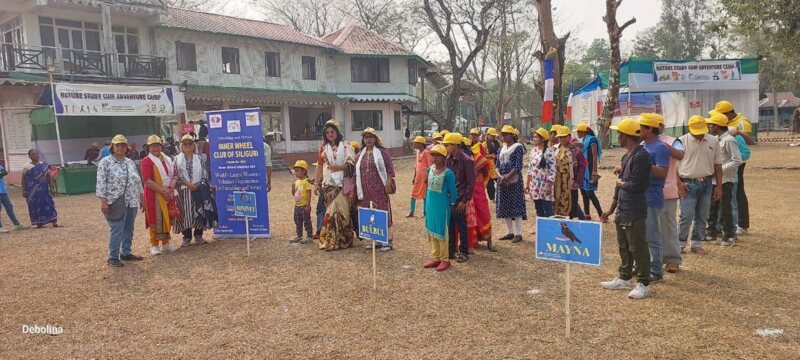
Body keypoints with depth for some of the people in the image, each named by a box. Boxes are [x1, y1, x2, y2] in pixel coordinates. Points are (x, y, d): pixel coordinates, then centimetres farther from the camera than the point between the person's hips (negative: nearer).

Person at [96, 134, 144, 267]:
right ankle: (113, 257, 4)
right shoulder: (105, 162, -6)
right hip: (116, 202, -6)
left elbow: (138, 181, 17)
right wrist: (103, 201, -17)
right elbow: (101, 183, -11)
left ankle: (126, 253, 23)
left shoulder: (130, 162, 13)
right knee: (116, 230, -5)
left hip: (132, 202, 6)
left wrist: (141, 197, 14)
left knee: (128, 229, 11)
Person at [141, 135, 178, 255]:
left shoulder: (168, 160, 11)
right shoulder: (146, 161, -8)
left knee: (167, 219, 12)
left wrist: (171, 187, -9)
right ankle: (154, 245, 11)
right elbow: (147, 181, -16)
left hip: (168, 194, 6)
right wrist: (162, 190, -19)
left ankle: (165, 243, 24)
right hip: (154, 195, -6)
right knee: (155, 220, 0)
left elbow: (174, 175, 10)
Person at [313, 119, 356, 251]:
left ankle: (341, 239, 5)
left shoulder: (345, 146, 2)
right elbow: (319, 166, 12)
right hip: (328, 184, 2)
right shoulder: (323, 148, 11)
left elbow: (352, 163, -6)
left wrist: (339, 167, -22)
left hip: (342, 184, -2)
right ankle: (331, 239, 10)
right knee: (332, 210, 1)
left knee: (341, 210, -4)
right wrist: (316, 183, 8)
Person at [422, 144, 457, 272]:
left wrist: (450, 205, -3)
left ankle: (445, 259, 15)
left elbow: (453, 192, -11)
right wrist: (427, 200, 16)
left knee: (442, 232, 2)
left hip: (442, 206, -7)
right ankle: (436, 257, 25)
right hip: (430, 204, 7)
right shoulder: (430, 170, 2)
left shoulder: (448, 173, -18)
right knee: (431, 231, 13)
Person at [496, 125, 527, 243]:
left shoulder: (518, 147, -6)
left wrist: (507, 177, -19)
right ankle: (510, 232, 19)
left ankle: (518, 233, 1)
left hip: (514, 180, -7)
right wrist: (500, 176, -6)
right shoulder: (502, 148, 15)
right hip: (502, 180, 7)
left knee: (516, 206, -5)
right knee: (504, 207, 9)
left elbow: (518, 166, -13)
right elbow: (498, 165, 13)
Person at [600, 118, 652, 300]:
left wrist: (621, 182, -5)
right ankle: (625, 278, 31)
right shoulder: (626, 156, 13)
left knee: (638, 248, 1)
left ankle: (643, 284, 12)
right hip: (622, 211, 10)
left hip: (635, 213, -9)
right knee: (624, 247, 18)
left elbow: (637, 185, -25)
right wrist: (611, 208, 19)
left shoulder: (641, 156, -17)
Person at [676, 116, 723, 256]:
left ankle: (697, 244, 19)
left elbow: (717, 165, 10)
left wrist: (719, 186, 7)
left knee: (702, 217, 8)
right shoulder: (682, 141, -4)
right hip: (688, 184, -4)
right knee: (687, 216, -7)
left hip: (706, 183, 4)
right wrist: (678, 183, -11)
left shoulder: (713, 141, 6)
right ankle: (680, 244, 6)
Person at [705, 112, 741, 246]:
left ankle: (729, 236, 13)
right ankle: (711, 232, 25)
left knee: (725, 208, 1)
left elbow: (737, 161, -19)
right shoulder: (715, 139, 10)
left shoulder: (729, 140, -15)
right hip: (714, 180, 8)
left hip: (725, 180, -8)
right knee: (711, 207, 14)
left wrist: (720, 169, -20)